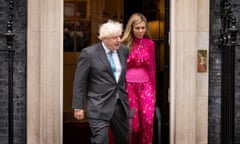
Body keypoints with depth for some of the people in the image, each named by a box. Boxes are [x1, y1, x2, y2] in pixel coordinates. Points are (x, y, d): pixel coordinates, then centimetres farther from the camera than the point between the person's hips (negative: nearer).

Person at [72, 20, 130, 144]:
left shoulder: (123, 50, 6)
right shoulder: (89, 53, -8)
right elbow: (79, 82, -6)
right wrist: (78, 107, -8)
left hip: (120, 105, 5)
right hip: (99, 107, -5)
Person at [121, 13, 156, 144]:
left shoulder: (150, 44, 6)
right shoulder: (125, 44, -1)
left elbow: (152, 67, 11)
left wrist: (153, 88, 13)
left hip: (145, 85, 2)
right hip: (129, 85, -2)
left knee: (148, 120, -12)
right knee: (133, 123, 1)